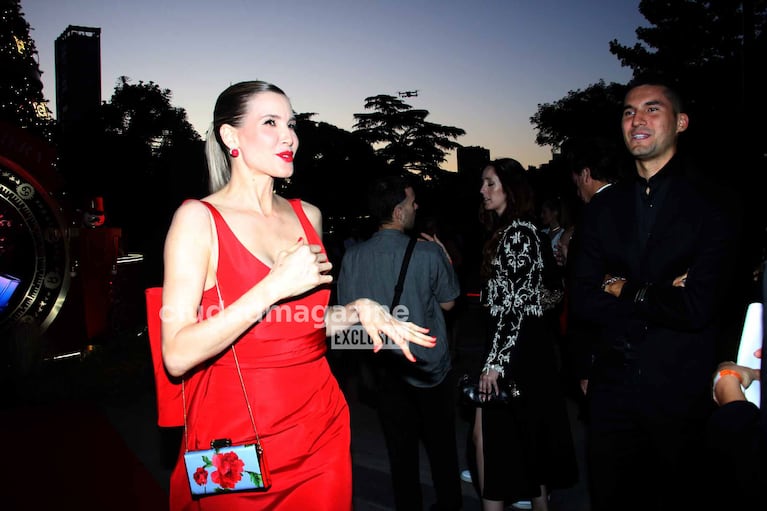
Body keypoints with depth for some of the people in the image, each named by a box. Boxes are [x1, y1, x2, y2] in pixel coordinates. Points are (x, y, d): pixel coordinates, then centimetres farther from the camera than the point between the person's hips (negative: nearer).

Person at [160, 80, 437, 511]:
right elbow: (178, 355, -18)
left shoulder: (308, 216, 7)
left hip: (320, 430, 5)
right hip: (237, 436, -5)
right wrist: (275, 286, -22)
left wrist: (358, 311, 1)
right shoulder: (199, 218, -10)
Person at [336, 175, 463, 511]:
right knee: (441, 446, 18)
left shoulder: (352, 258, -11)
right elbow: (448, 302, -4)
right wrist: (445, 261, 9)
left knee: (402, 452, 15)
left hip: (388, 370, 2)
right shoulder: (429, 253, -18)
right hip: (432, 367, -1)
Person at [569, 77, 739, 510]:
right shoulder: (604, 210, 7)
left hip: (680, 396, -4)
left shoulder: (713, 205, -8)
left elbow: (698, 307, -18)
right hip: (612, 389, 4)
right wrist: (657, 298, -12)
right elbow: (583, 301, -1)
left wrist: (624, 291, -6)